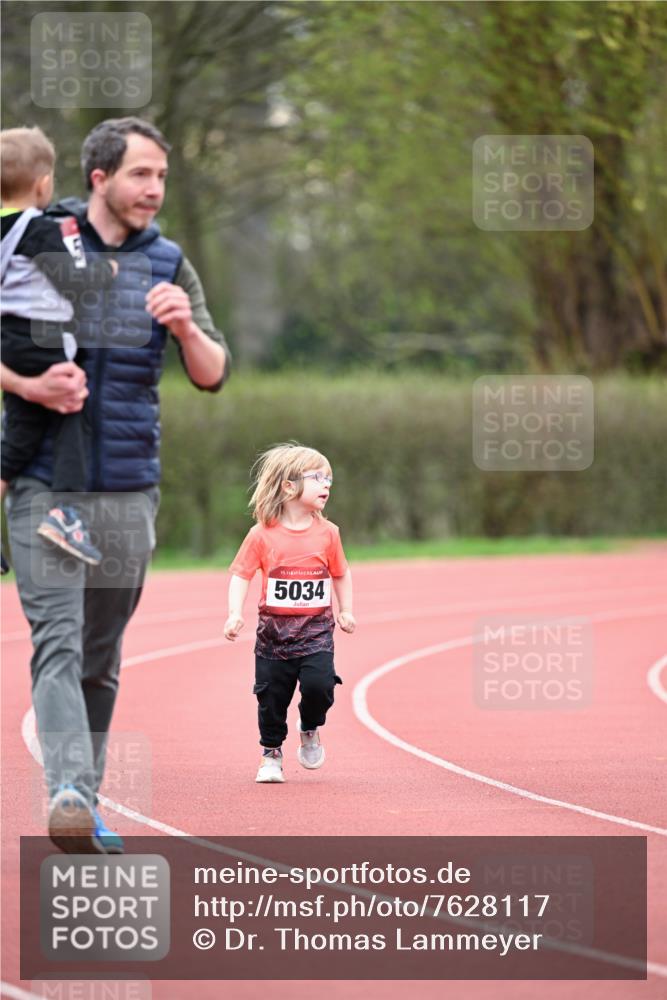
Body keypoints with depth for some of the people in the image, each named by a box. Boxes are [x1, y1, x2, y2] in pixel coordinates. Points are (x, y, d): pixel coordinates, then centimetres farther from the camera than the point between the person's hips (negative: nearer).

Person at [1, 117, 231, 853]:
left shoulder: (169, 266, 9)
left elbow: (213, 376, 4)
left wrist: (187, 328, -18)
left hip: (130, 487, 3)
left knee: (102, 656, 8)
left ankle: (85, 809, 18)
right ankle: (68, 792, -31)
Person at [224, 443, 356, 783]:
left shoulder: (327, 533, 2)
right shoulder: (263, 534, -7)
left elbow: (340, 574, 16)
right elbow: (241, 574, -4)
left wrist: (345, 611, 9)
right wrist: (235, 614, -16)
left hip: (315, 630, 1)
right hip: (274, 631, -1)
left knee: (318, 685, -18)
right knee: (271, 696, 3)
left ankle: (310, 729, 13)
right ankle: (271, 755, 24)